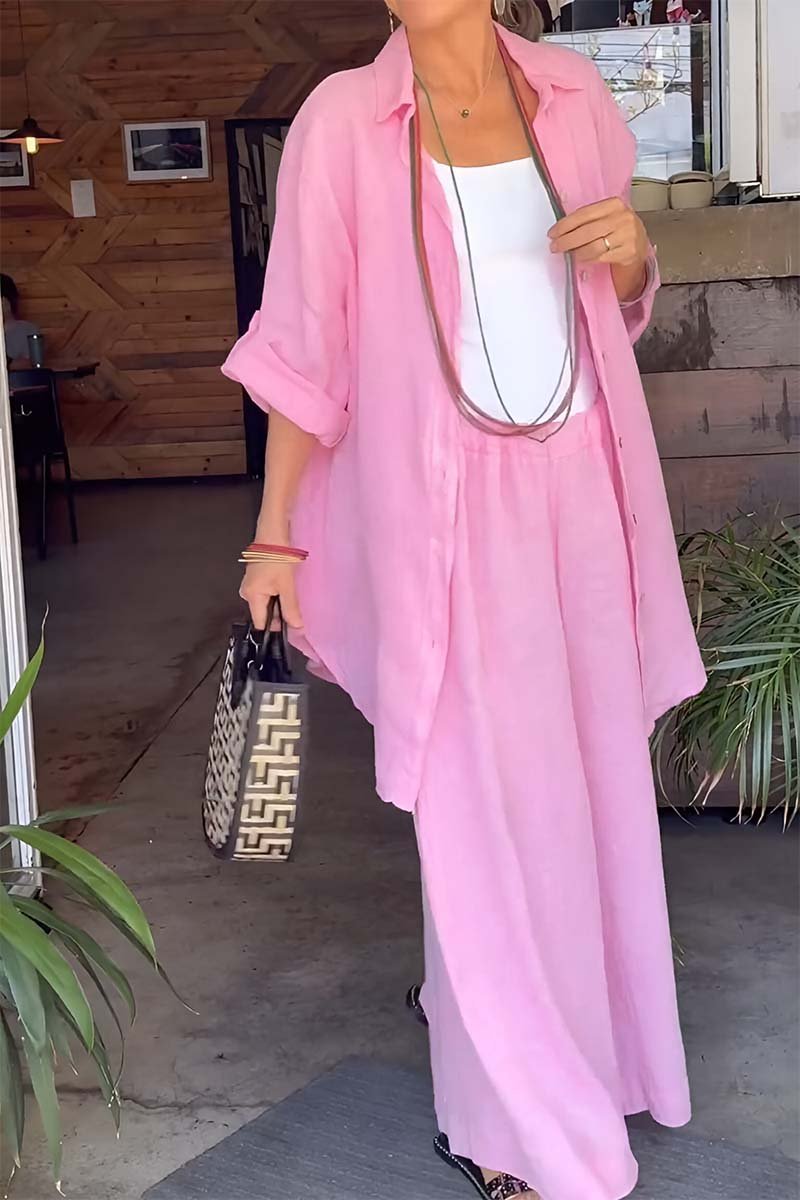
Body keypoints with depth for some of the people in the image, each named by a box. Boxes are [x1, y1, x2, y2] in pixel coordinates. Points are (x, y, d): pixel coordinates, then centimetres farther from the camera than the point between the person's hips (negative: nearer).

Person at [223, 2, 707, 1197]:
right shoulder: (345, 121, -7)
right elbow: (307, 346, -4)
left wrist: (630, 250, -7)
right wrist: (277, 538, -5)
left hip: (581, 493, 5)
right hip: (449, 509, -4)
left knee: (588, 787, 13)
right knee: (487, 812, 2)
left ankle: (469, 996, 40)